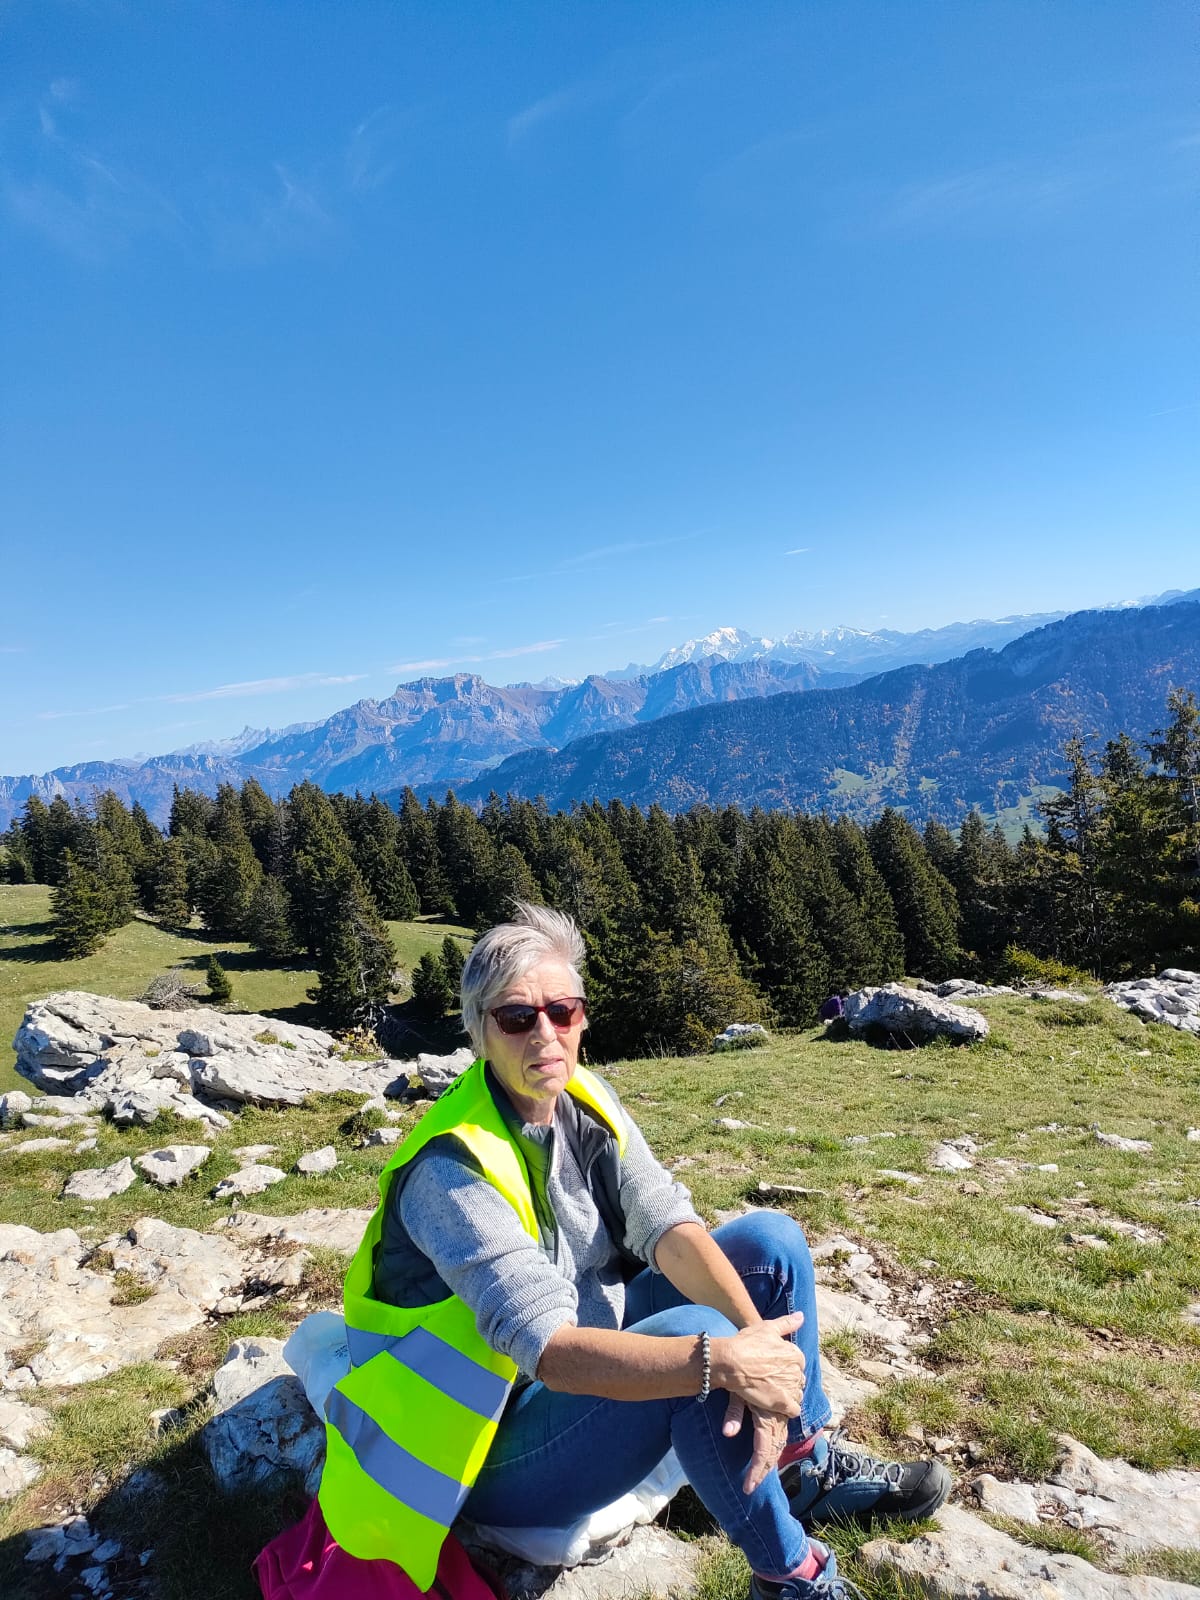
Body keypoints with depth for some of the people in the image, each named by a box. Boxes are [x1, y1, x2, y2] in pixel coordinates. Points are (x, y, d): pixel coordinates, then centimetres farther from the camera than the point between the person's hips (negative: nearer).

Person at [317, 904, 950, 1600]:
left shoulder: (586, 1100, -7)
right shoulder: (454, 1170, -29)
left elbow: (666, 1223, -16)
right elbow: (549, 1347, -36)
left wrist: (760, 1339, -32)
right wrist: (725, 1360, -43)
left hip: (597, 1352, 7)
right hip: (500, 1443, -7)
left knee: (770, 1240, -4)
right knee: (692, 1333, -33)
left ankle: (809, 1470, 11)